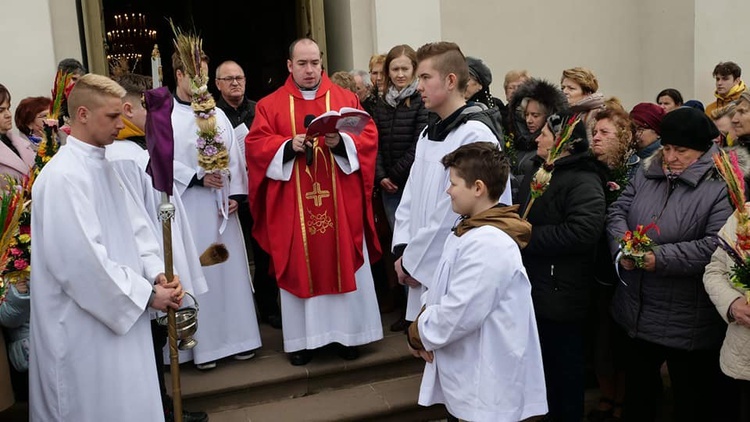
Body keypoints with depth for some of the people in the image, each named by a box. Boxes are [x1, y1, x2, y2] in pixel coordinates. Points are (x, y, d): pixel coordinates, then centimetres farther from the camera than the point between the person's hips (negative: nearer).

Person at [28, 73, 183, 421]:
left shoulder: (102, 165, 9)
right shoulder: (63, 176, -21)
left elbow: (133, 226, 10)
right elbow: (83, 260, -25)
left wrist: (157, 273, -6)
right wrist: (147, 293, -17)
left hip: (120, 311, 8)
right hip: (85, 324, -8)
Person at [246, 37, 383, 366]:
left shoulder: (346, 99, 7)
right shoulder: (270, 105, 6)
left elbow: (369, 137, 0)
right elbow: (256, 145, -2)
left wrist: (341, 142, -19)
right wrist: (289, 145, -18)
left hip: (340, 204, 0)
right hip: (292, 206, 0)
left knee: (343, 263, 6)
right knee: (298, 268, 5)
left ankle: (347, 332, 18)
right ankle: (302, 337, 15)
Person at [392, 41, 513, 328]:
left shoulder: (475, 134, -15)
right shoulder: (429, 133, 13)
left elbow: (454, 210, -19)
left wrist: (413, 260, -11)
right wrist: (403, 250, 0)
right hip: (425, 267, 8)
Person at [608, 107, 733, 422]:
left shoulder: (723, 184, -15)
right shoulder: (647, 171, 5)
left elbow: (716, 245, -24)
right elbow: (618, 211, 3)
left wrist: (660, 258, -27)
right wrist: (623, 248, -16)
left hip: (689, 322, -5)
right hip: (639, 311, 6)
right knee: (638, 389, 25)